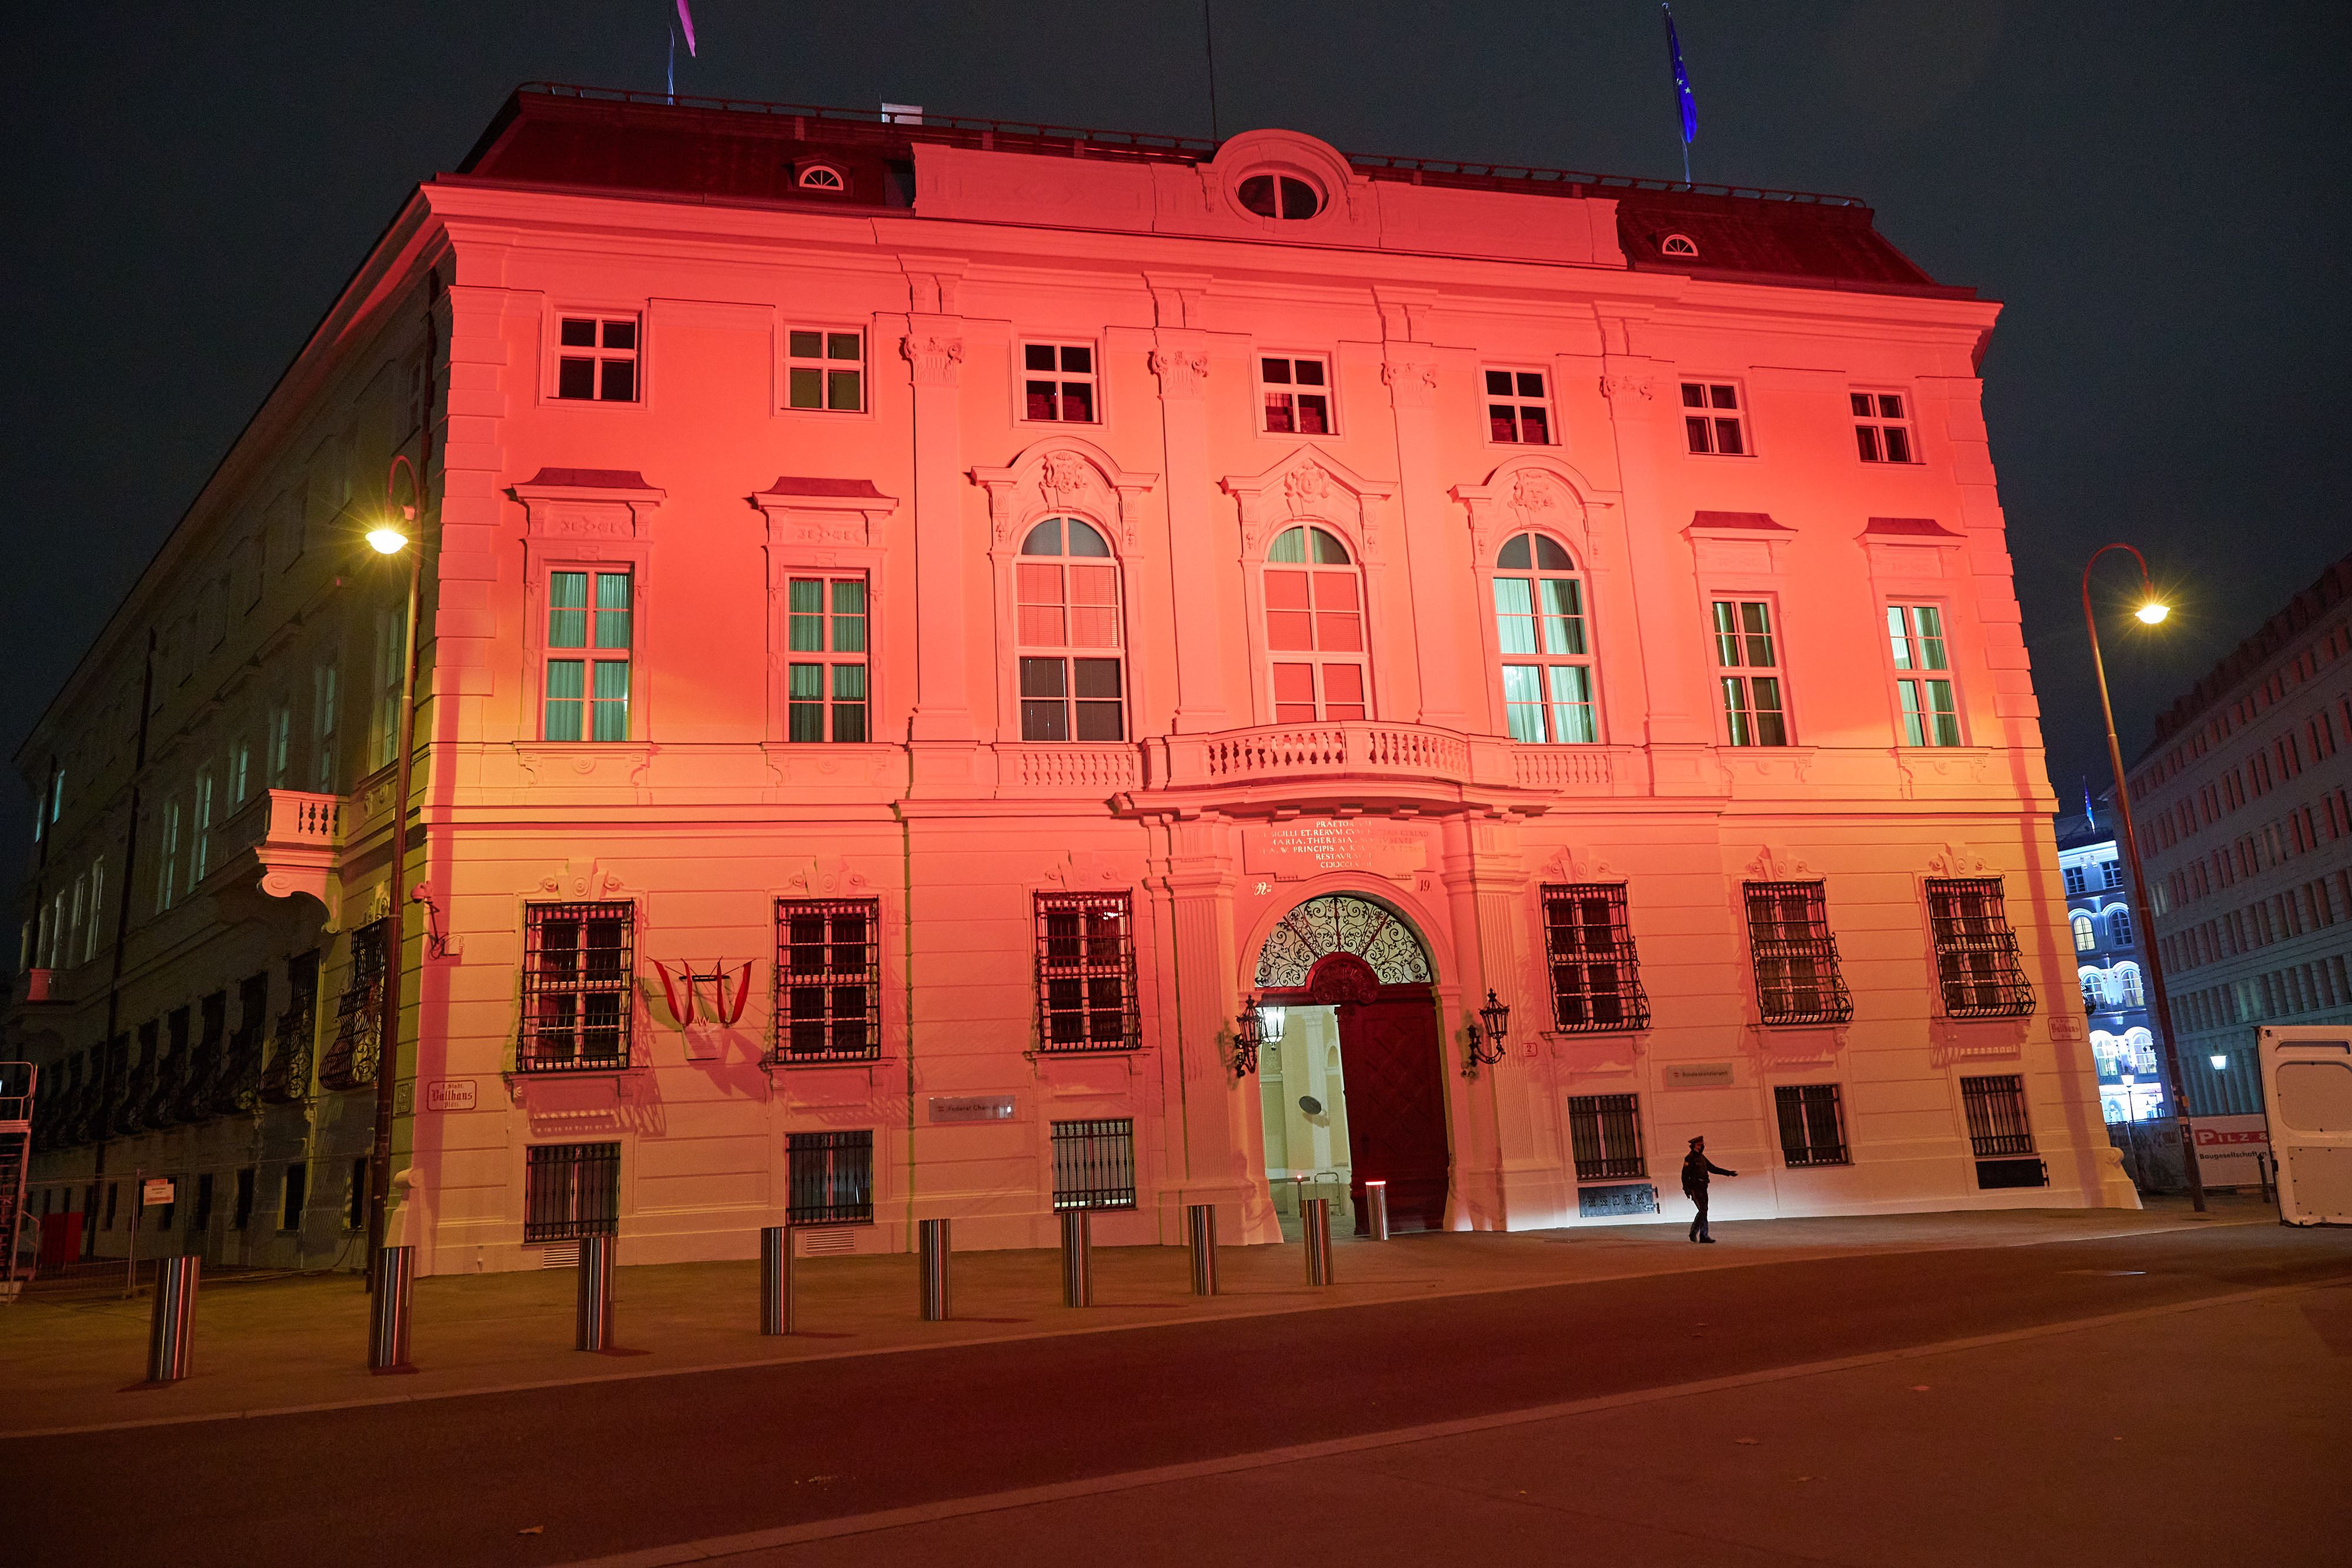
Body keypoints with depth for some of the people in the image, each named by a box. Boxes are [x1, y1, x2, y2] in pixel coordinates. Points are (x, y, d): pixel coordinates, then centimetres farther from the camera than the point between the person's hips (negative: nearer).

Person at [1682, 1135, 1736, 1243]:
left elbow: (1713, 1168, 24)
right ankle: (1694, 1233, -8)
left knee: (1704, 1211, 6)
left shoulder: (1701, 1157, 16)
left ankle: (1704, 1236, 9)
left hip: (1703, 1188, 9)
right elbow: (1685, 1174, -15)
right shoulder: (1690, 1158, -10)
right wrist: (1686, 1189, -22)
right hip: (1695, 1188, -9)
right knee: (1703, 1210, -14)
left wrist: (1728, 1173, 21)